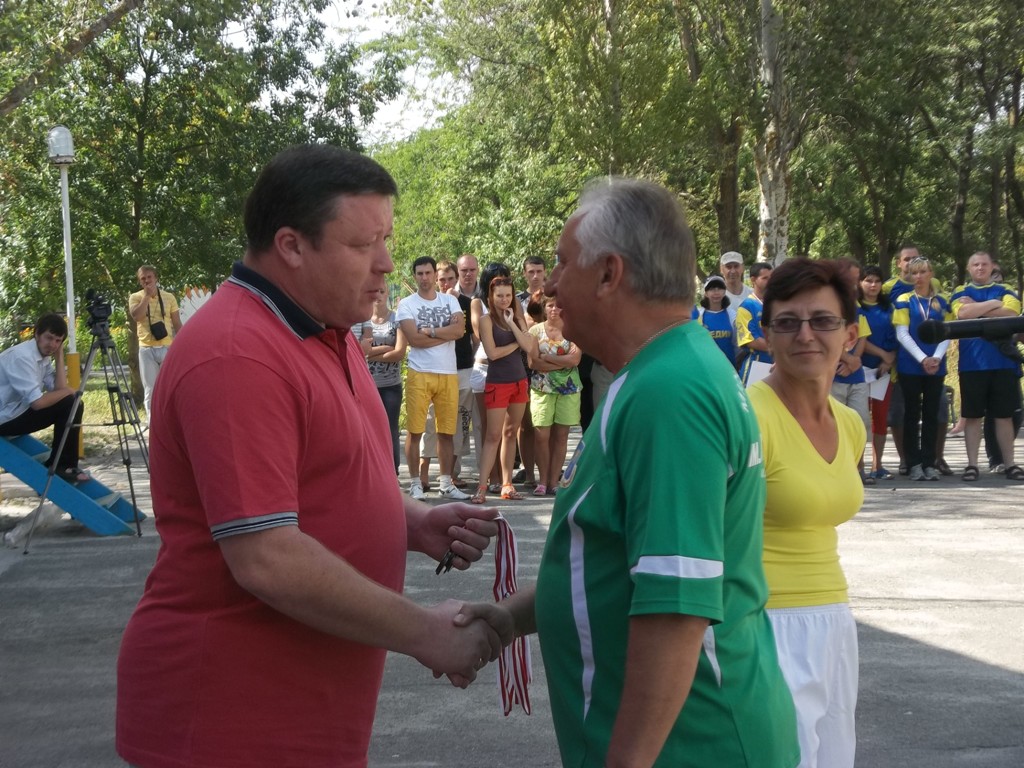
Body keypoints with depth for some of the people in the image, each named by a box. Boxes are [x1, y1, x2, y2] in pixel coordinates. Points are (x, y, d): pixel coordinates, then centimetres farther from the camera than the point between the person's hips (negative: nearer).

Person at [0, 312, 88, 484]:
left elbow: (59, 390, -1)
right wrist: (68, 392, -12)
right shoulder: (21, 356, -23)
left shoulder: (44, 356, 6)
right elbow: (37, 402, -28)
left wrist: (59, 355, -2)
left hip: (19, 412, 10)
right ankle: (60, 466, -5)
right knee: (68, 404, -16)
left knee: (72, 404, 6)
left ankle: (63, 465, 10)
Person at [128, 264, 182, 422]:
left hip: (167, 348, 0)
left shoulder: (169, 297, 6)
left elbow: (177, 325, 8)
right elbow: (136, 316, -16)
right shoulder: (136, 297, 4)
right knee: (150, 391, 2)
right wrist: (147, 295, -13)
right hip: (147, 349, 0)